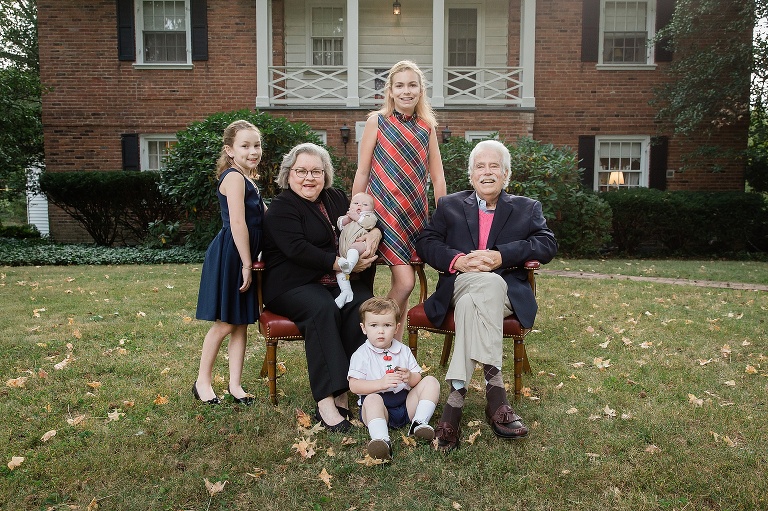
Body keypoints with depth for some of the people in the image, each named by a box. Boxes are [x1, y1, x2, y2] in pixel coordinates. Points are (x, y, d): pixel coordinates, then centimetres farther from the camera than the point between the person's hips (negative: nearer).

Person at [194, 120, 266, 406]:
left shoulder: (247, 179, 17)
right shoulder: (234, 177, -14)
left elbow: (261, 217, 23)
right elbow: (237, 224, -21)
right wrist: (247, 265, -19)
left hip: (244, 258, 9)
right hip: (230, 257, -9)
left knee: (241, 323, 11)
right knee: (224, 324, 0)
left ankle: (235, 384, 19)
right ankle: (202, 381, 17)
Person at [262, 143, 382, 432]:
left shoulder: (335, 199, 20)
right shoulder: (281, 208, 1)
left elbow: (367, 220, 20)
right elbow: (297, 249, -15)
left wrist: (374, 233, -6)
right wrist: (340, 264, -22)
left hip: (340, 282, 5)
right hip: (293, 285, -5)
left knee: (362, 305, -27)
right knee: (323, 309, -36)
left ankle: (344, 394, -26)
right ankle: (326, 402, -37)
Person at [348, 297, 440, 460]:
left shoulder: (404, 350, 11)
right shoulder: (361, 355, -1)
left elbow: (418, 378, 9)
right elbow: (354, 386, -11)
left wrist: (409, 377, -16)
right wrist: (381, 383, -24)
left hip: (406, 403, 5)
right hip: (379, 404, -4)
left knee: (431, 381, -8)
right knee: (372, 399, -36)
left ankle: (419, 422, -21)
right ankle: (381, 439, -55)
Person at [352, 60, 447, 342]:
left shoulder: (427, 126, 10)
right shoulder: (377, 120, 0)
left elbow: (437, 178, 11)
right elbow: (362, 173, 0)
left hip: (416, 213, 4)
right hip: (385, 211, -4)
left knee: (400, 282, 9)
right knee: (405, 282, -13)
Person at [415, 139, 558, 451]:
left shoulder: (527, 209, 19)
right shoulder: (450, 206, 21)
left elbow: (548, 245, 1)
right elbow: (425, 243, 7)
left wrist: (501, 256, -14)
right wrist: (456, 260, -14)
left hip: (507, 294, 0)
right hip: (459, 285, 0)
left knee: (471, 303, -36)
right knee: (490, 283, -37)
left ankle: (458, 394, -41)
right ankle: (494, 388, -41)